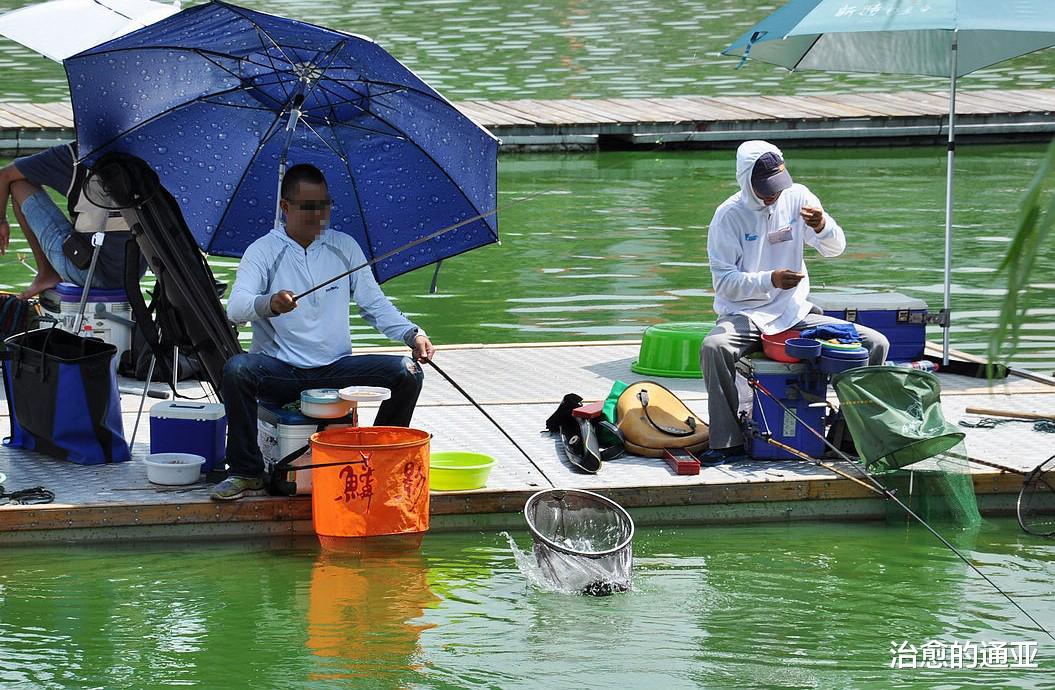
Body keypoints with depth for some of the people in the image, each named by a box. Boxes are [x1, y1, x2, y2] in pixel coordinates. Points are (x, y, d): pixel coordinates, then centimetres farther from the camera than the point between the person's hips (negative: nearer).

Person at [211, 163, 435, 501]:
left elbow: (375, 304, 12)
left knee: (407, 372, -18)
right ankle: (246, 473, -19)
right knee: (236, 369, -34)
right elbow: (236, 307, -16)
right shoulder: (263, 251, -1)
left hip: (336, 369, 3)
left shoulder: (344, 246, 10)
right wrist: (268, 304, -39)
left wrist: (411, 334, -6)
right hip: (280, 370, -3)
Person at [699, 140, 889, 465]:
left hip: (795, 314, 4)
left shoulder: (797, 197, 2)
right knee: (713, 347, -38)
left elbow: (835, 249, 3)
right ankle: (727, 441, -28)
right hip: (744, 316, -4)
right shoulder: (729, 215, -9)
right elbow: (723, 281, -12)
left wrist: (822, 226, -21)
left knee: (876, 344, -12)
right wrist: (771, 280, -28)